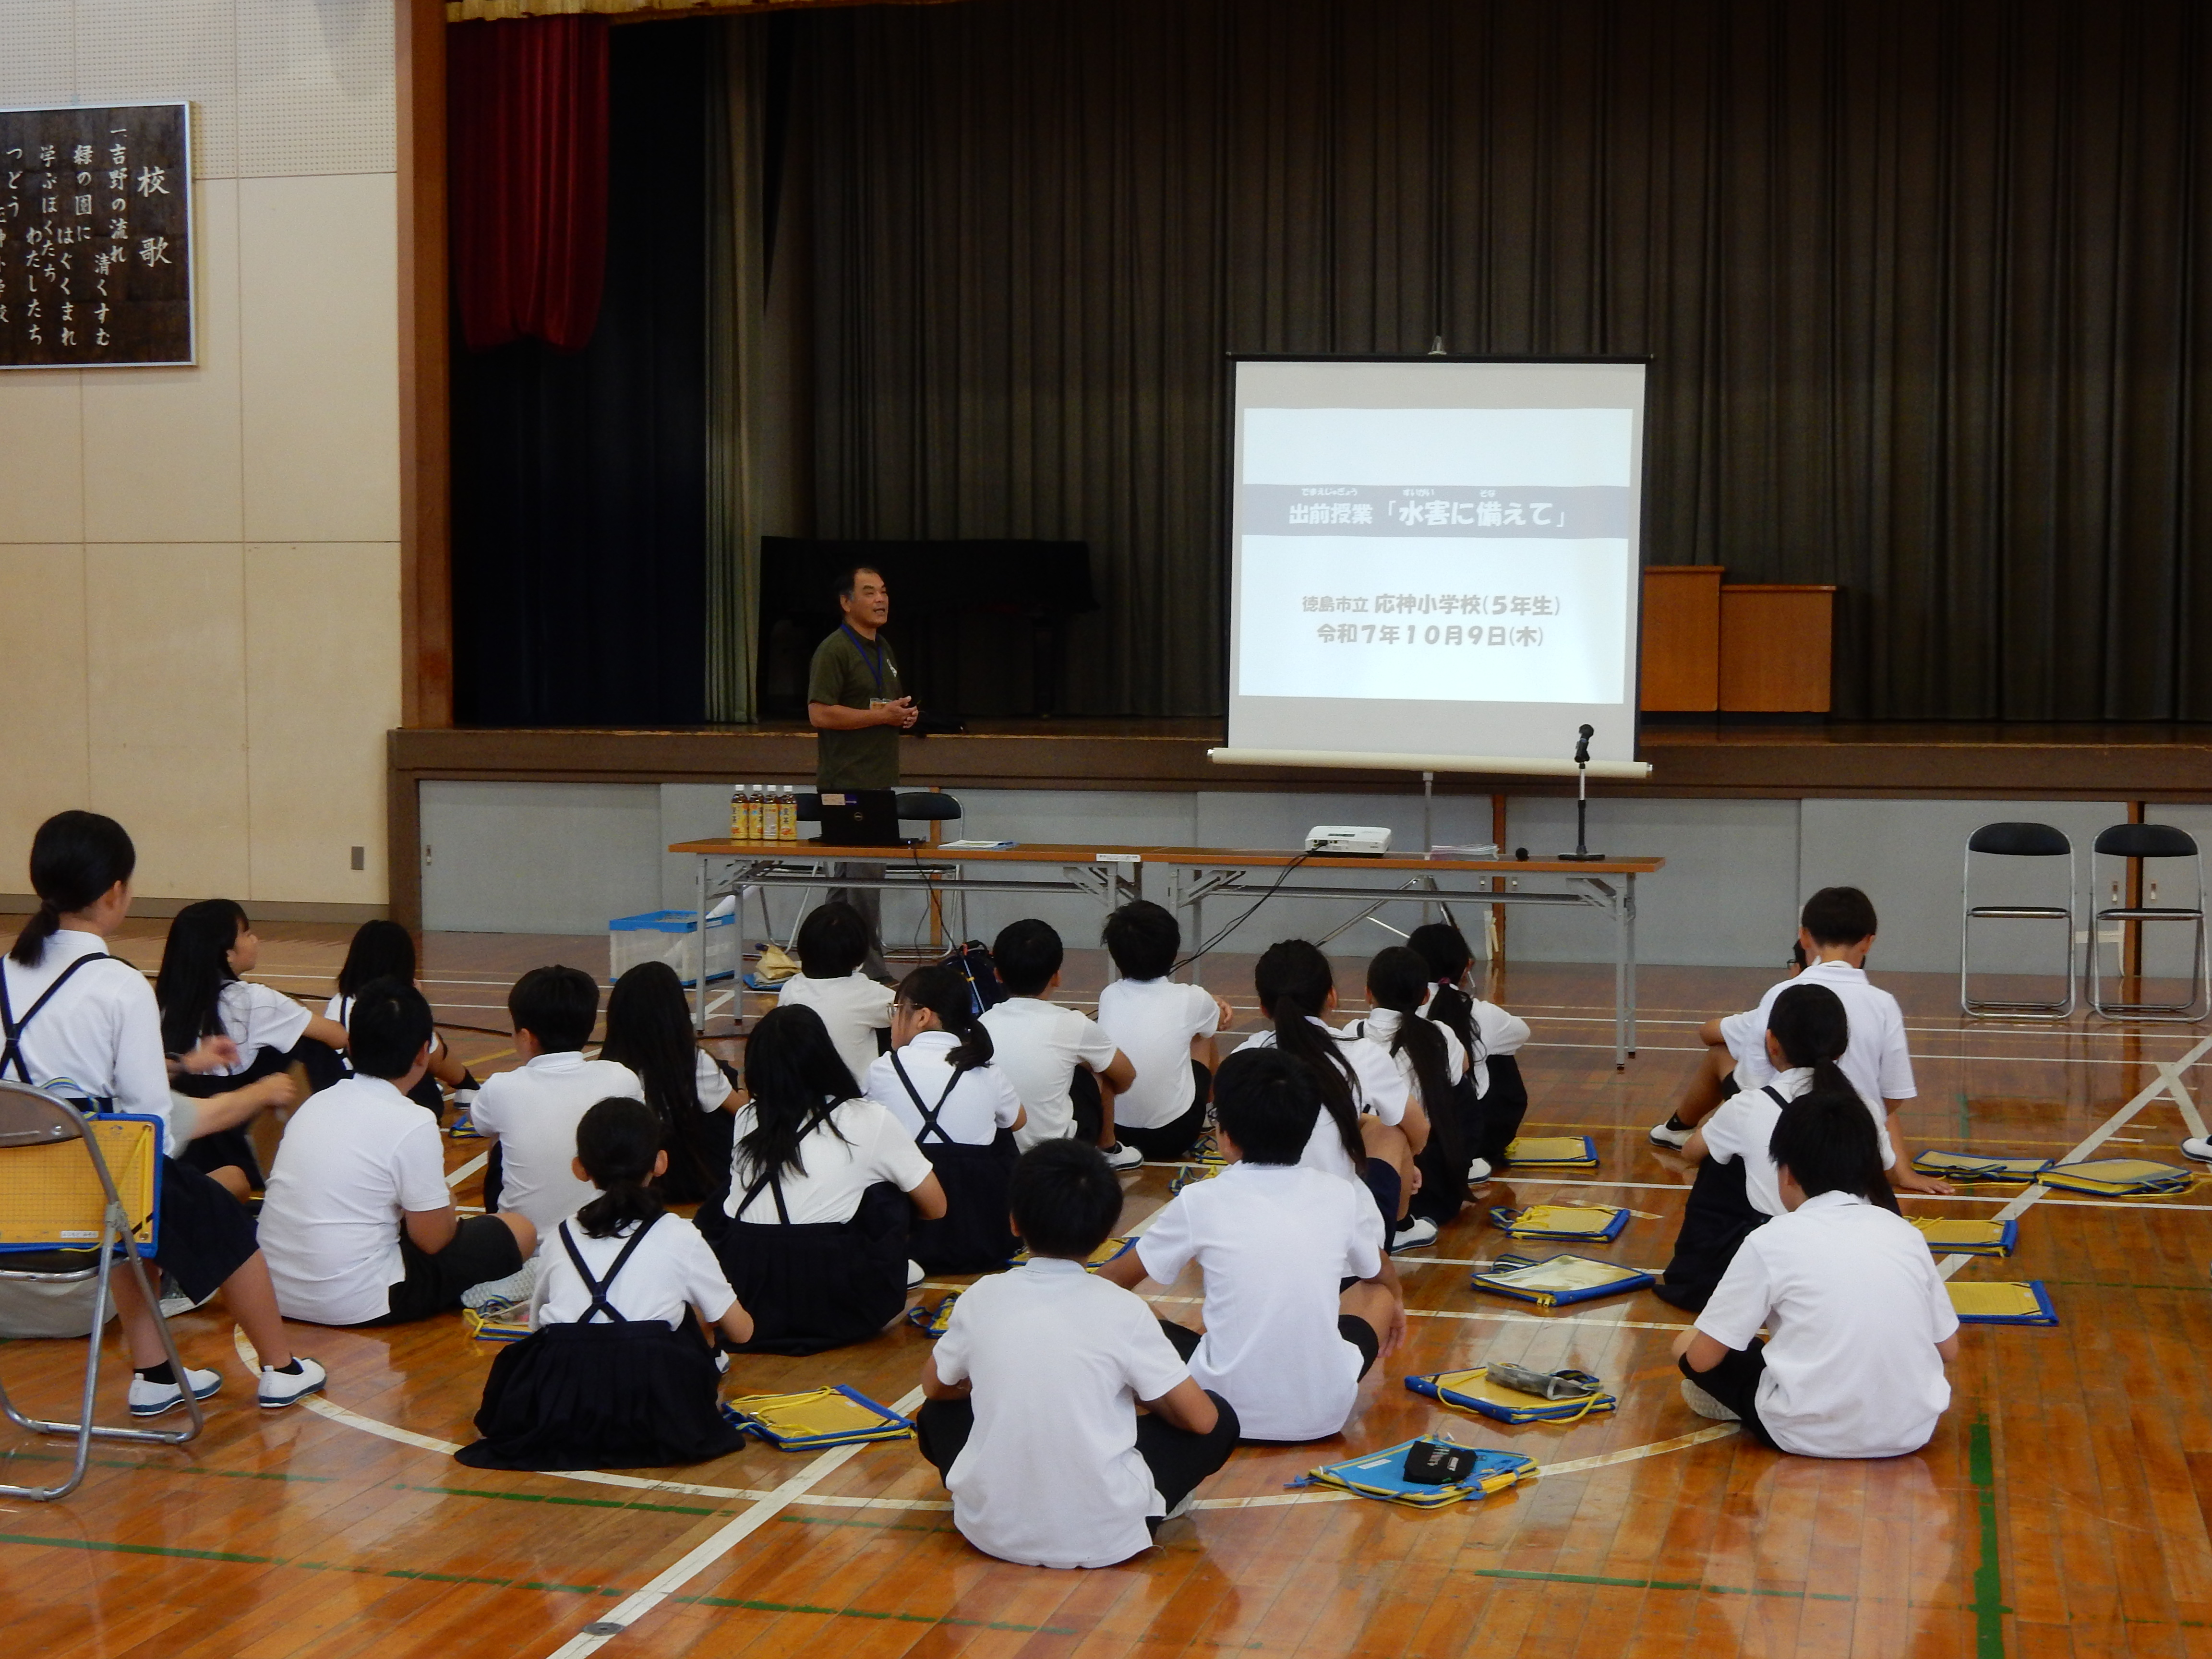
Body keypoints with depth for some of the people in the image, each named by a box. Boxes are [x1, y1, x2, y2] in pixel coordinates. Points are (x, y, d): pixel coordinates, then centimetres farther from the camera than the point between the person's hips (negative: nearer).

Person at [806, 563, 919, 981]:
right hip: (848, 785, -9)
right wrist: (882, 715, -18)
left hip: (880, 781, 9)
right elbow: (820, 713, -19)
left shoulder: (883, 649, 18)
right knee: (861, 873, -9)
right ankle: (868, 965, -5)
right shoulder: (834, 650, -11)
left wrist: (905, 714, 9)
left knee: (860, 875, 12)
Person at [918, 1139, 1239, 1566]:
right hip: (1104, 1537, -2)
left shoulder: (982, 1299, -4)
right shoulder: (1123, 1310, -11)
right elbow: (1200, 1418, -5)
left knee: (937, 1416, 29)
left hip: (993, 1530, 2)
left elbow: (934, 1387, 14)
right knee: (1221, 1419, 15)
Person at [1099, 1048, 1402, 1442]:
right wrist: (1395, 1302, 48)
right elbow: (1383, 1275, 24)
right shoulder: (1343, 1198, 0)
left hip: (1230, 1410, -3)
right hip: (1324, 1415, 3)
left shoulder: (1200, 1202, -6)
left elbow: (1117, 1278, 12)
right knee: (1377, 1293, 28)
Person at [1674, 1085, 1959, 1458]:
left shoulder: (1772, 1241, -7)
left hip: (1810, 1434, -5)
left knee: (1687, 1345, 14)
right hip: (1910, 1432, 5)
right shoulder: (1904, 1233, 4)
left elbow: (1703, 1358, -3)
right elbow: (1948, 1348, 12)